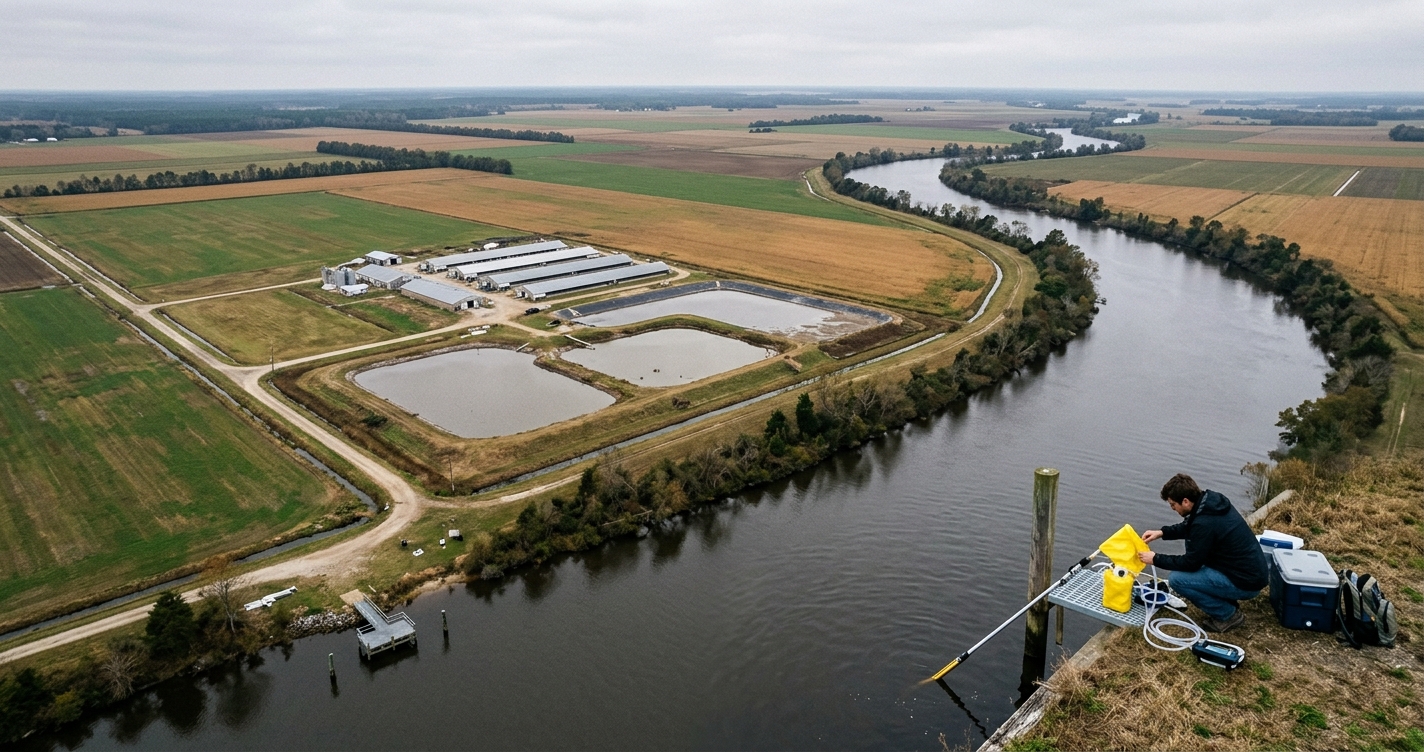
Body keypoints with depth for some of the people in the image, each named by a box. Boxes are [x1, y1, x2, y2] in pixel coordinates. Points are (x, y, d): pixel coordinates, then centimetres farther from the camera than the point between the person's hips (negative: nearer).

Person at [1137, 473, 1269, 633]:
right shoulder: (1212, 501, 0)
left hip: (1246, 583, -9)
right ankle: (1227, 601, 20)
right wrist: (1162, 533, 10)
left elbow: (1191, 562, -15)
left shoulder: (1205, 523, -26)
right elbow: (1188, 527, 20)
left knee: (1176, 578, -13)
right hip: (1253, 569, 9)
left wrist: (1156, 559, -5)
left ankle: (1228, 615, 1)